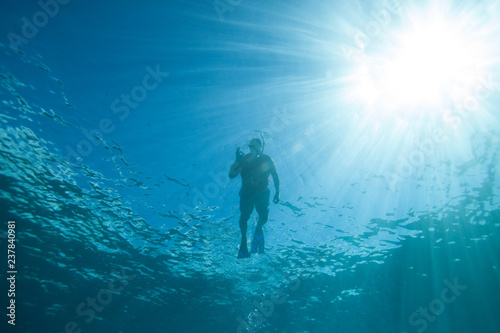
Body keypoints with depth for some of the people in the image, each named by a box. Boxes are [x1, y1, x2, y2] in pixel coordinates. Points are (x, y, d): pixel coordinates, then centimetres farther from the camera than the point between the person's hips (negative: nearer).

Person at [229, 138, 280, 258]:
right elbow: (231, 175, -17)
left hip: (262, 194, 0)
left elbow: (275, 177, 1)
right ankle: (243, 239, 18)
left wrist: (277, 193, -2)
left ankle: (258, 228, 29)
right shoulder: (245, 159, -13)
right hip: (246, 193, 0)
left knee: (264, 217, -8)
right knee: (244, 217, -8)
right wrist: (237, 161, -29)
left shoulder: (267, 160, -12)